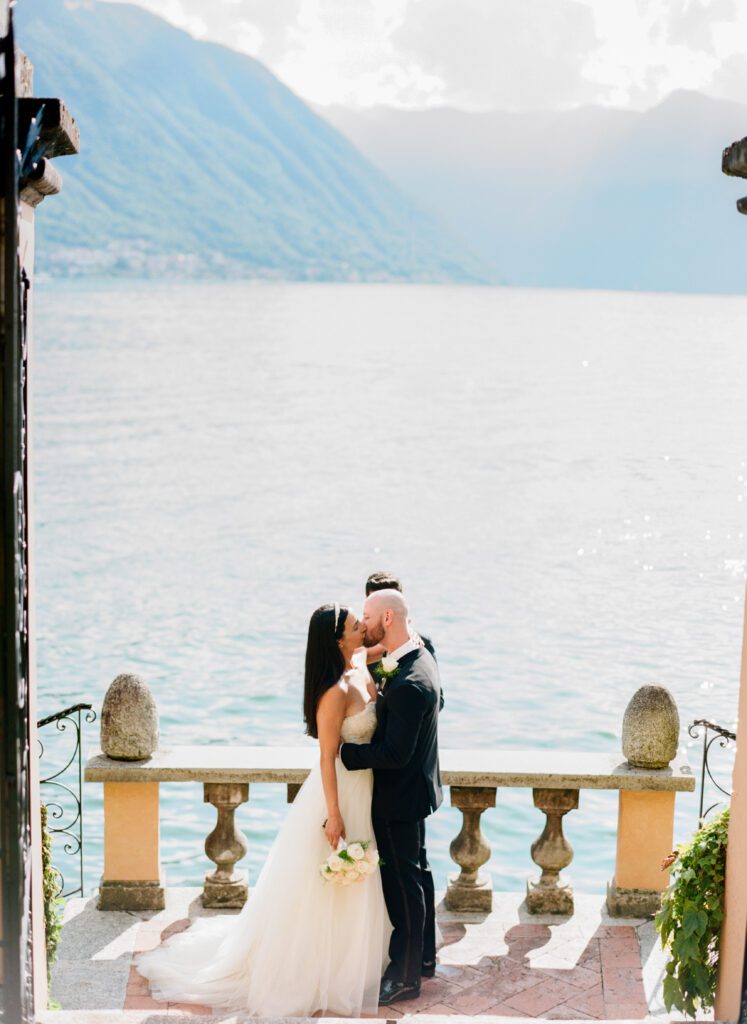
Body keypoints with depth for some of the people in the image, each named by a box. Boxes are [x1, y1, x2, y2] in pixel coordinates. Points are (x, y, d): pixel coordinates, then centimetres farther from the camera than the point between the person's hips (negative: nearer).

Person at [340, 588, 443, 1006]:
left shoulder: (407, 684, -31)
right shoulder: (423, 658, 1)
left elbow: (394, 753, -30)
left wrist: (343, 752, -23)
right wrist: (380, 700, 5)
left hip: (399, 796, -10)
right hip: (416, 787, 10)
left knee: (402, 883, 2)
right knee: (417, 871, 21)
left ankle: (405, 976, 15)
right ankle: (425, 956, 36)